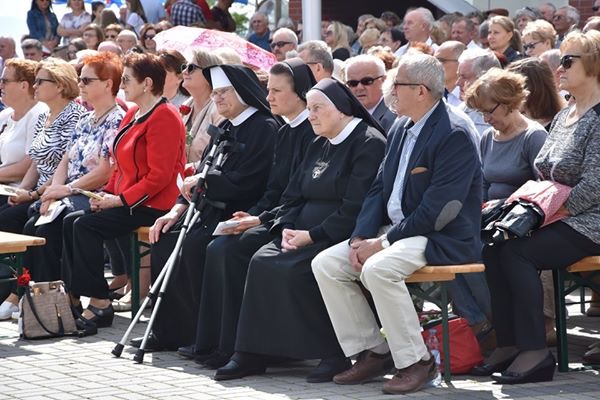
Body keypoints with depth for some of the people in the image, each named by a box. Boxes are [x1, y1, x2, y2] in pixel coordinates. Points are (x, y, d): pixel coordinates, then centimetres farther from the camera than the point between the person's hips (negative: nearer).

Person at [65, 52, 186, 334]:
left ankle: (99, 304, -18)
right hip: (127, 201, 10)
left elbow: (159, 176, -20)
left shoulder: (164, 117, -14)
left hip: (153, 205, -10)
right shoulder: (133, 115, 17)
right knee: (71, 222, -4)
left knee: (86, 226, -22)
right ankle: (74, 296, -7)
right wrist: (107, 193, 5)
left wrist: (120, 199, -19)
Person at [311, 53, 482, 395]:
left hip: (443, 238, -9)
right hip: (395, 229, 9)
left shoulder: (454, 136, -16)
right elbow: (379, 188, 13)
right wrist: (360, 238, -4)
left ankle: (417, 361, -18)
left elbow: (436, 209, -22)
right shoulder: (401, 129, 12)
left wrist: (383, 243, -20)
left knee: (378, 269, -34)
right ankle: (373, 352, 2)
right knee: (325, 264, -5)